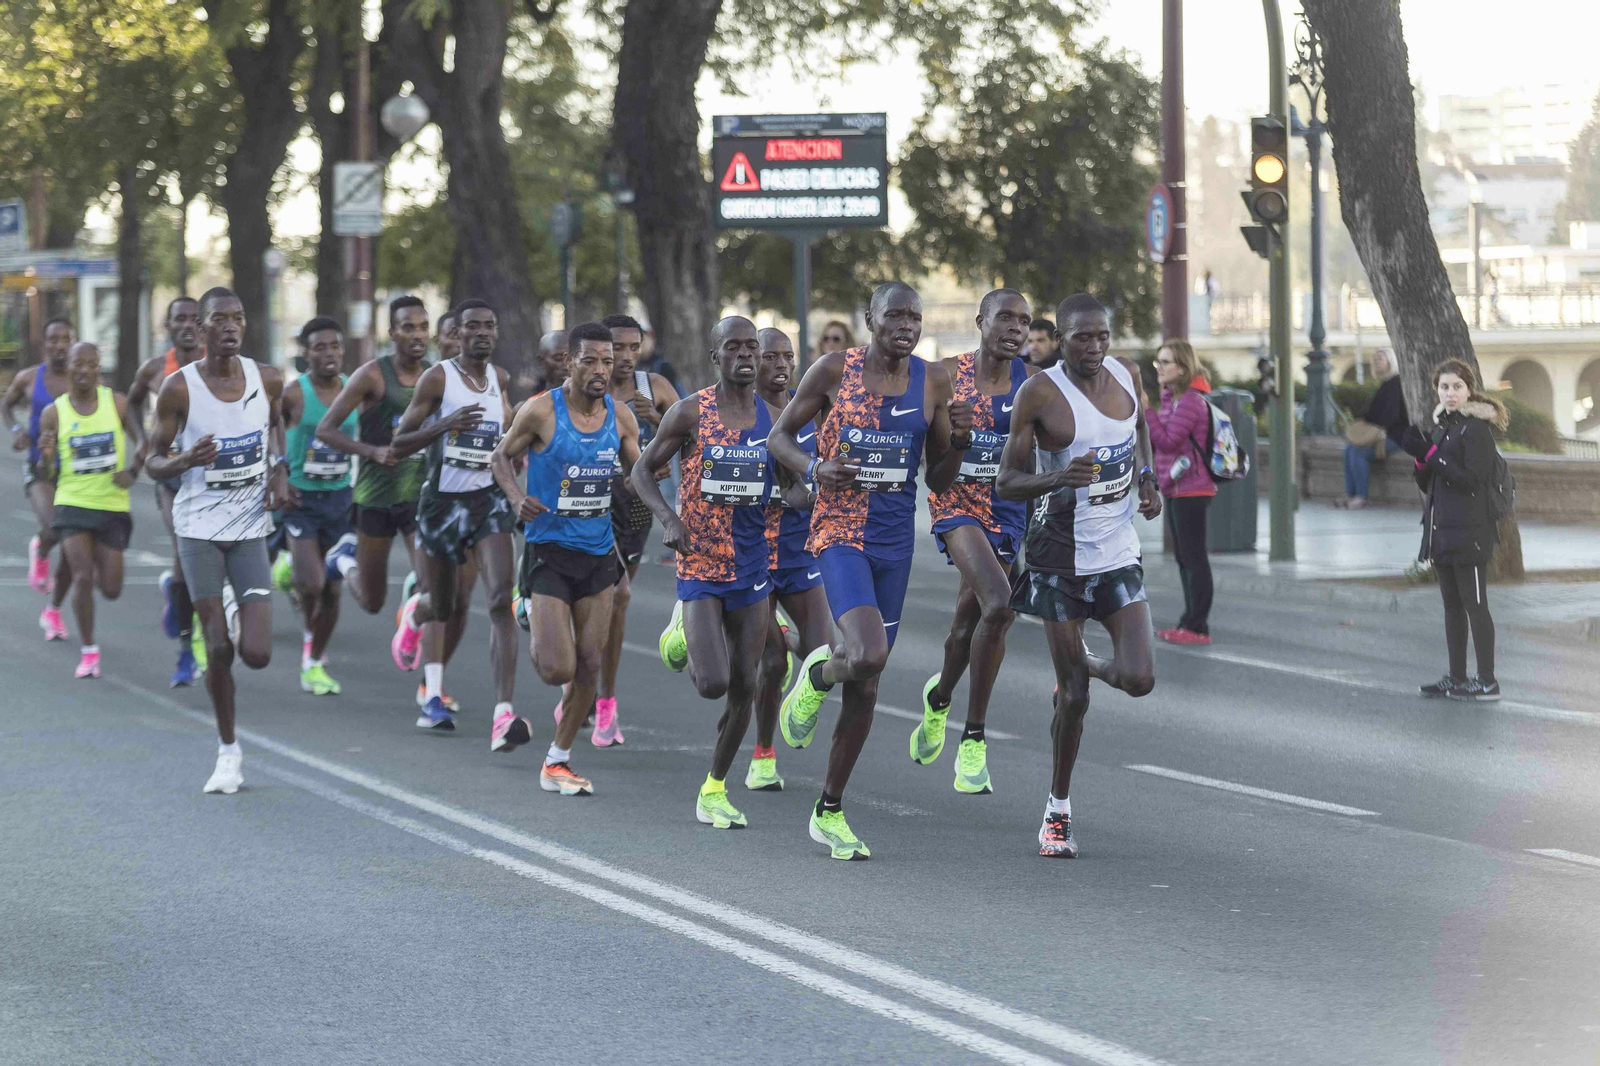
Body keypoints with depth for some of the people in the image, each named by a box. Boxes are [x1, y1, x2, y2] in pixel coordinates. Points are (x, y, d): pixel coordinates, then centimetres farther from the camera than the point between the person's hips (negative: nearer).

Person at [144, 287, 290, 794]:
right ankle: (228, 752, 15)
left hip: (250, 527, 2)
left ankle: (240, 605, 29)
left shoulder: (267, 380, -1)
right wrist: (187, 460, -24)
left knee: (257, 654, -8)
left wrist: (279, 469, 6)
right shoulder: (179, 388, -9)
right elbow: (154, 461, -2)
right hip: (199, 527, -2)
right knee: (218, 649, -4)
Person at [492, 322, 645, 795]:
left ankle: (558, 760, 19)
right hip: (550, 549, -4)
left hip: (599, 552, 4)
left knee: (589, 665, 4)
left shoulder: (620, 416, 2)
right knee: (558, 668, -13)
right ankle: (532, 635, 24)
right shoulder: (541, 411, -11)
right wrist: (516, 496, -17)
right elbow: (501, 457, 2)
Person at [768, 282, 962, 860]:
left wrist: (958, 446, -11)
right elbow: (779, 436, 4)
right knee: (869, 654, -27)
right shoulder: (834, 371, -5)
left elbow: (939, 481, 10)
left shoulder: (933, 381, 4)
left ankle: (829, 812, 21)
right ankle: (817, 674, 10)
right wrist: (814, 469, -16)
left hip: (896, 542, 4)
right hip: (840, 533, -4)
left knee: (866, 685, 8)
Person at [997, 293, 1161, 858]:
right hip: (1061, 559, -4)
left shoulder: (1126, 376, 1)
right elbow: (1006, 482, -10)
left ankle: (1085, 665, 27)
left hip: (1119, 555, 4)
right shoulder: (1040, 394, -13)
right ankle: (1058, 810, 18)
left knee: (1138, 679, -10)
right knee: (1073, 699, -1)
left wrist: (1147, 479, 8)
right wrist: (1057, 479, -29)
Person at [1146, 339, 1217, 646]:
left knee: (1194, 558, -6)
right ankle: (1190, 623, 20)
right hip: (1174, 490, 10)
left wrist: (1146, 409, -20)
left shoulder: (1191, 402, -16)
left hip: (1190, 491, -10)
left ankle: (1198, 627, -4)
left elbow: (1167, 441, -21)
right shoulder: (1171, 398, 15)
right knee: (1183, 559, 14)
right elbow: (1158, 443, 19)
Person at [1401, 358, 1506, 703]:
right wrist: (1420, 458, -3)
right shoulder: (1439, 427, 16)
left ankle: (1487, 681, -5)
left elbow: (1473, 480, -18)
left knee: (1474, 605, -7)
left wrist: (1430, 455, -18)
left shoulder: (1477, 429, -10)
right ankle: (1456, 677, 17)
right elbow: (1427, 485, 17)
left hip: (1469, 532, -9)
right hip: (1442, 529, 9)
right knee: (1452, 605, 12)